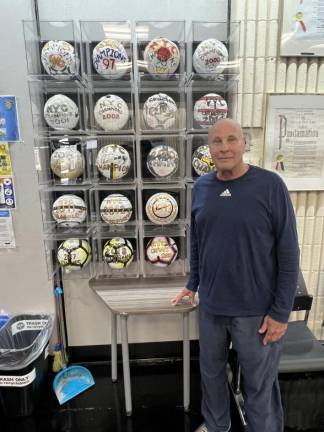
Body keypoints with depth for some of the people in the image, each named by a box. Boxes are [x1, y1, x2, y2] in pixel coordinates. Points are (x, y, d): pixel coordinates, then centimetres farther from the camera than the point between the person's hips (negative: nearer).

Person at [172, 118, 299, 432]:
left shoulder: (270, 185, -13)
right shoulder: (201, 187, 0)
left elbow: (288, 253, -11)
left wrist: (280, 312, -10)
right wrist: (193, 284, 13)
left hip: (256, 310, -4)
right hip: (210, 304, 5)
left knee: (258, 387, 15)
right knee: (211, 371, 24)